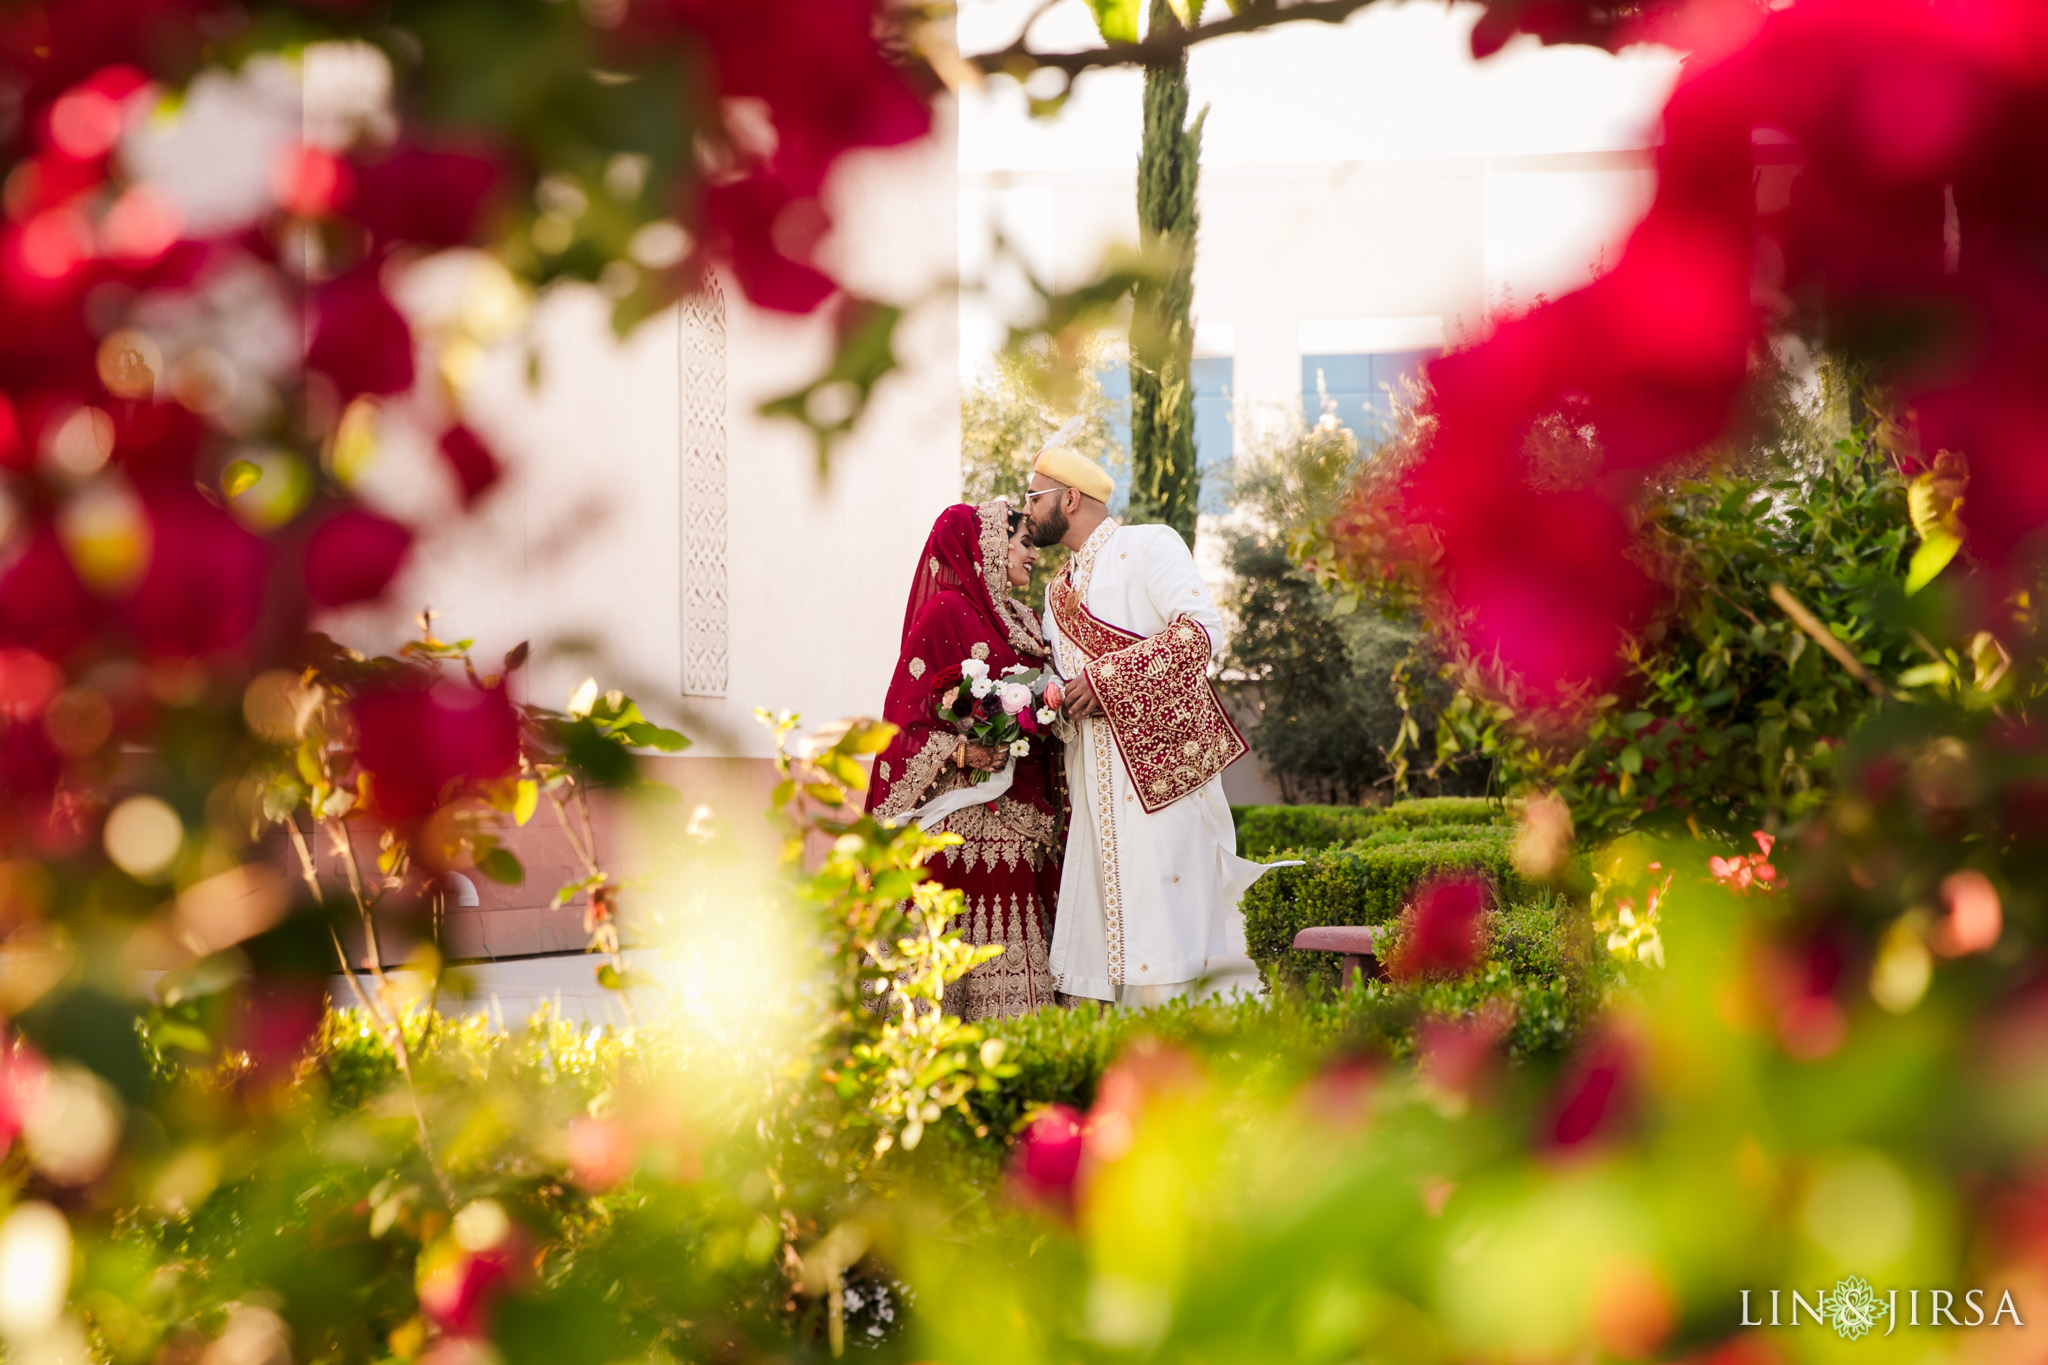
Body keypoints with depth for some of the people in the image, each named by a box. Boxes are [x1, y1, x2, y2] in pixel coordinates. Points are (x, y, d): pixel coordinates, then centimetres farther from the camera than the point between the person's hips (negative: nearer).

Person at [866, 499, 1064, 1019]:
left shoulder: (1022, 623, 21)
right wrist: (960, 752, -23)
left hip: (1023, 817, 8)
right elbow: (905, 719, -9)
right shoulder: (945, 611, -4)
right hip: (966, 813, -8)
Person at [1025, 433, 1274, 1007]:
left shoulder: (1149, 545, 1)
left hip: (1159, 762, -7)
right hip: (1094, 781, 7)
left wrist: (1104, 678, -13)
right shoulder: (1058, 591, 24)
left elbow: (1202, 631, -12)